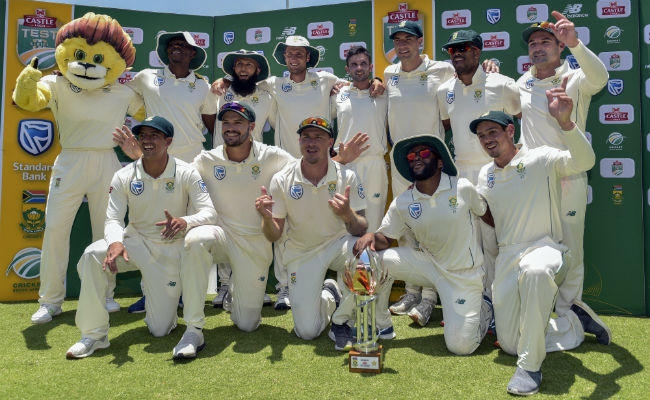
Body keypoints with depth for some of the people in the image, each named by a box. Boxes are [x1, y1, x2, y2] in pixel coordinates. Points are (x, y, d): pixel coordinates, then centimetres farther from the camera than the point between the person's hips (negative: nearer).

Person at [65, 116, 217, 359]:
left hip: (170, 249, -2)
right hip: (135, 241, 2)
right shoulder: (124, 177, -6)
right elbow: (113, 219, -11)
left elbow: (209, 212, -19)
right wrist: (115, 242, -36)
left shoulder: (186, 174, -12)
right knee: (92, 255, -31)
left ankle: (165, 296, 34)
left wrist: (184, 222, -42)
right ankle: (94, 335, -16)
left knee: (160, 330, -3)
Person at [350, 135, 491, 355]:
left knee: (460, 346, -9)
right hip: (428, 263, 3)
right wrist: (371, 236, -23)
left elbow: (487, 214, 3)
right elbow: (386, 237, -2)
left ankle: (483, 310, 23)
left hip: (463, 273, -3)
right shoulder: (402, 203, -6)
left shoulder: (463, 188, -12)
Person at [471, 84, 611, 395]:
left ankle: (530, 367, -30)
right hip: (506, 256, 6)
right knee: (510, 345, 7)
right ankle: (577, 322, 29)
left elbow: (584, 161, -26)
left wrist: (565, 121, -42)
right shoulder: (485, 175, 11)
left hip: (545, 248, -6)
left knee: (534, 271, -46)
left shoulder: (541, 159, -7)